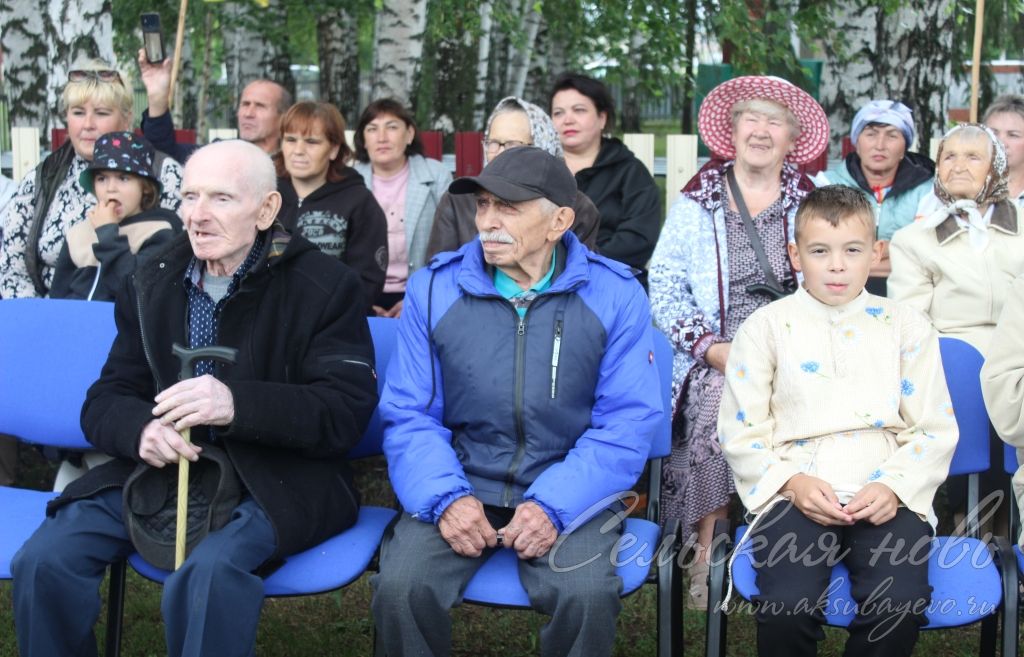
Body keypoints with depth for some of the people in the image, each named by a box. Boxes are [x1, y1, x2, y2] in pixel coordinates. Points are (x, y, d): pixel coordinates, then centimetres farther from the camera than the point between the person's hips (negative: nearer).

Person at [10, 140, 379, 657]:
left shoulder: (325, 285, -5)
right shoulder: (152, 283, 10)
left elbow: (347, 412, -14)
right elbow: (105, 401, 9)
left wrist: (237, 404, -30)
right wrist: (142, 429, -17)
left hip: (278, 478, -4)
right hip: (162, 466, 5)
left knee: (207, 573, -35)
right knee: (44, 560, -18)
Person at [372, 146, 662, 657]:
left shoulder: (615, 295, -3)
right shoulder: (434, 288, 1)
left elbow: (627, 421, -6)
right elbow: (408, 414, 1)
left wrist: (555, 505, -19)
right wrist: (445, 496, -17)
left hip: (568, 492, -1)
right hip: (461, 485, 1)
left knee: (588, 595, -29)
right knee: (399, 587, -25)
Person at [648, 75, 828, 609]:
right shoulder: (695, 203, 13)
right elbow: (664, 287, 7)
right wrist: (712, 348, -6)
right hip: (714, 360, 0)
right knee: (716, 412, -31)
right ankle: (705, 562, -20)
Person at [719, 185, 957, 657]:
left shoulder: (906, 327, 12)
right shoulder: (766, 326, 8)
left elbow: (935, 431, 10)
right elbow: (741, 432, 5)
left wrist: (893, 486, -8)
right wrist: (791, 482, -11)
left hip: (884, 497, 1)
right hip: (795, 492, -1)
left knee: (900, 607, -26)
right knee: (789, 608, -28)